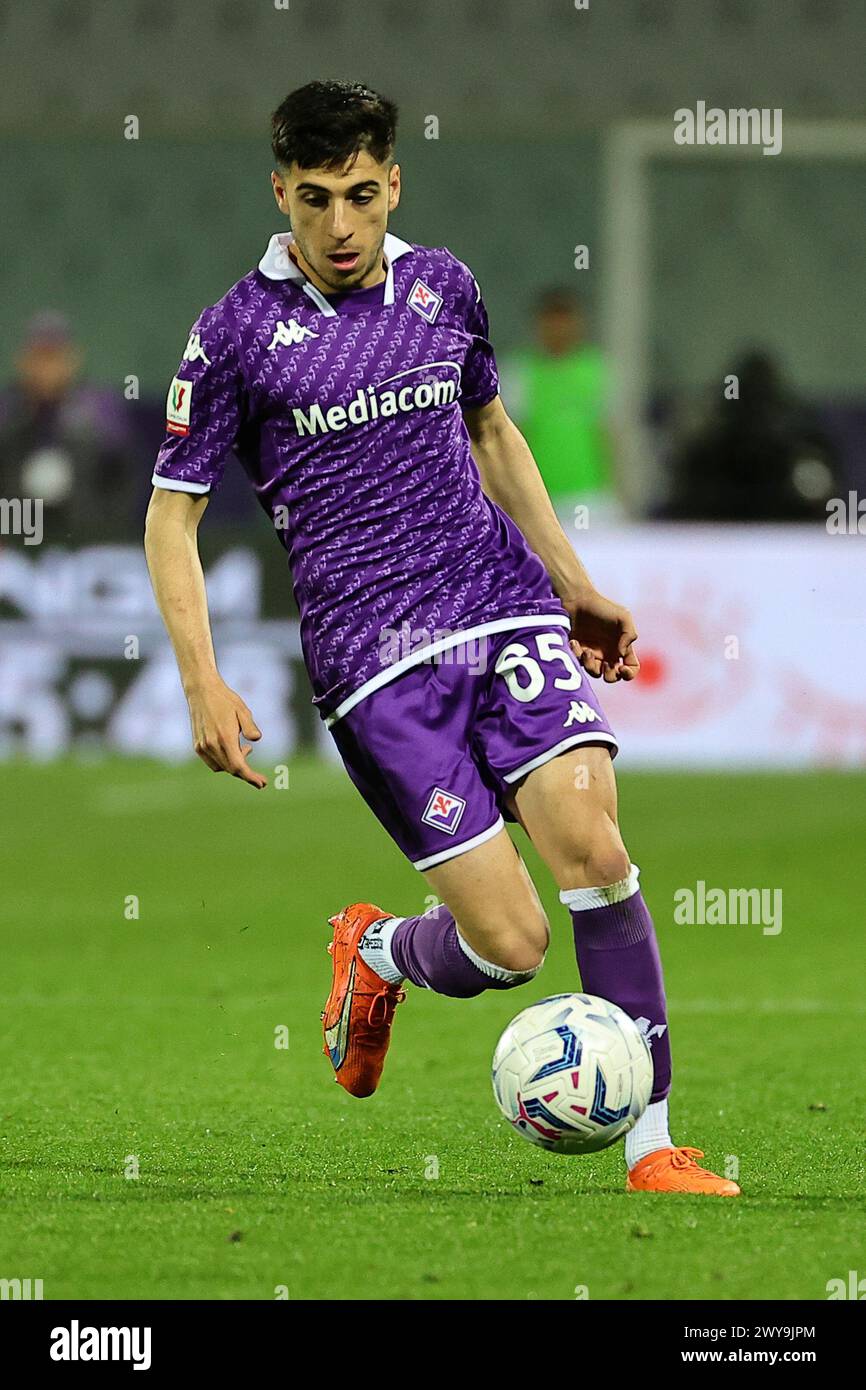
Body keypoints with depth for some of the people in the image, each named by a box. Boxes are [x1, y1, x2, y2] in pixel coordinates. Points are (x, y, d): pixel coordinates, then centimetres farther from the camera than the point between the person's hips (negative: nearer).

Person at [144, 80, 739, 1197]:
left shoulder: (441, 284, 9)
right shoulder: (239, 330, -3)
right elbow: (171, 517, 2)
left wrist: (575, 587, 27)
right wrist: (204, 687, -7)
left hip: (504, 602, 4)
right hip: (371, 657, -4)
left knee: (591, 840, -19)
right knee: (510, 946, -11)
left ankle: (653, 1148, -12)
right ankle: (374, 952, 25)